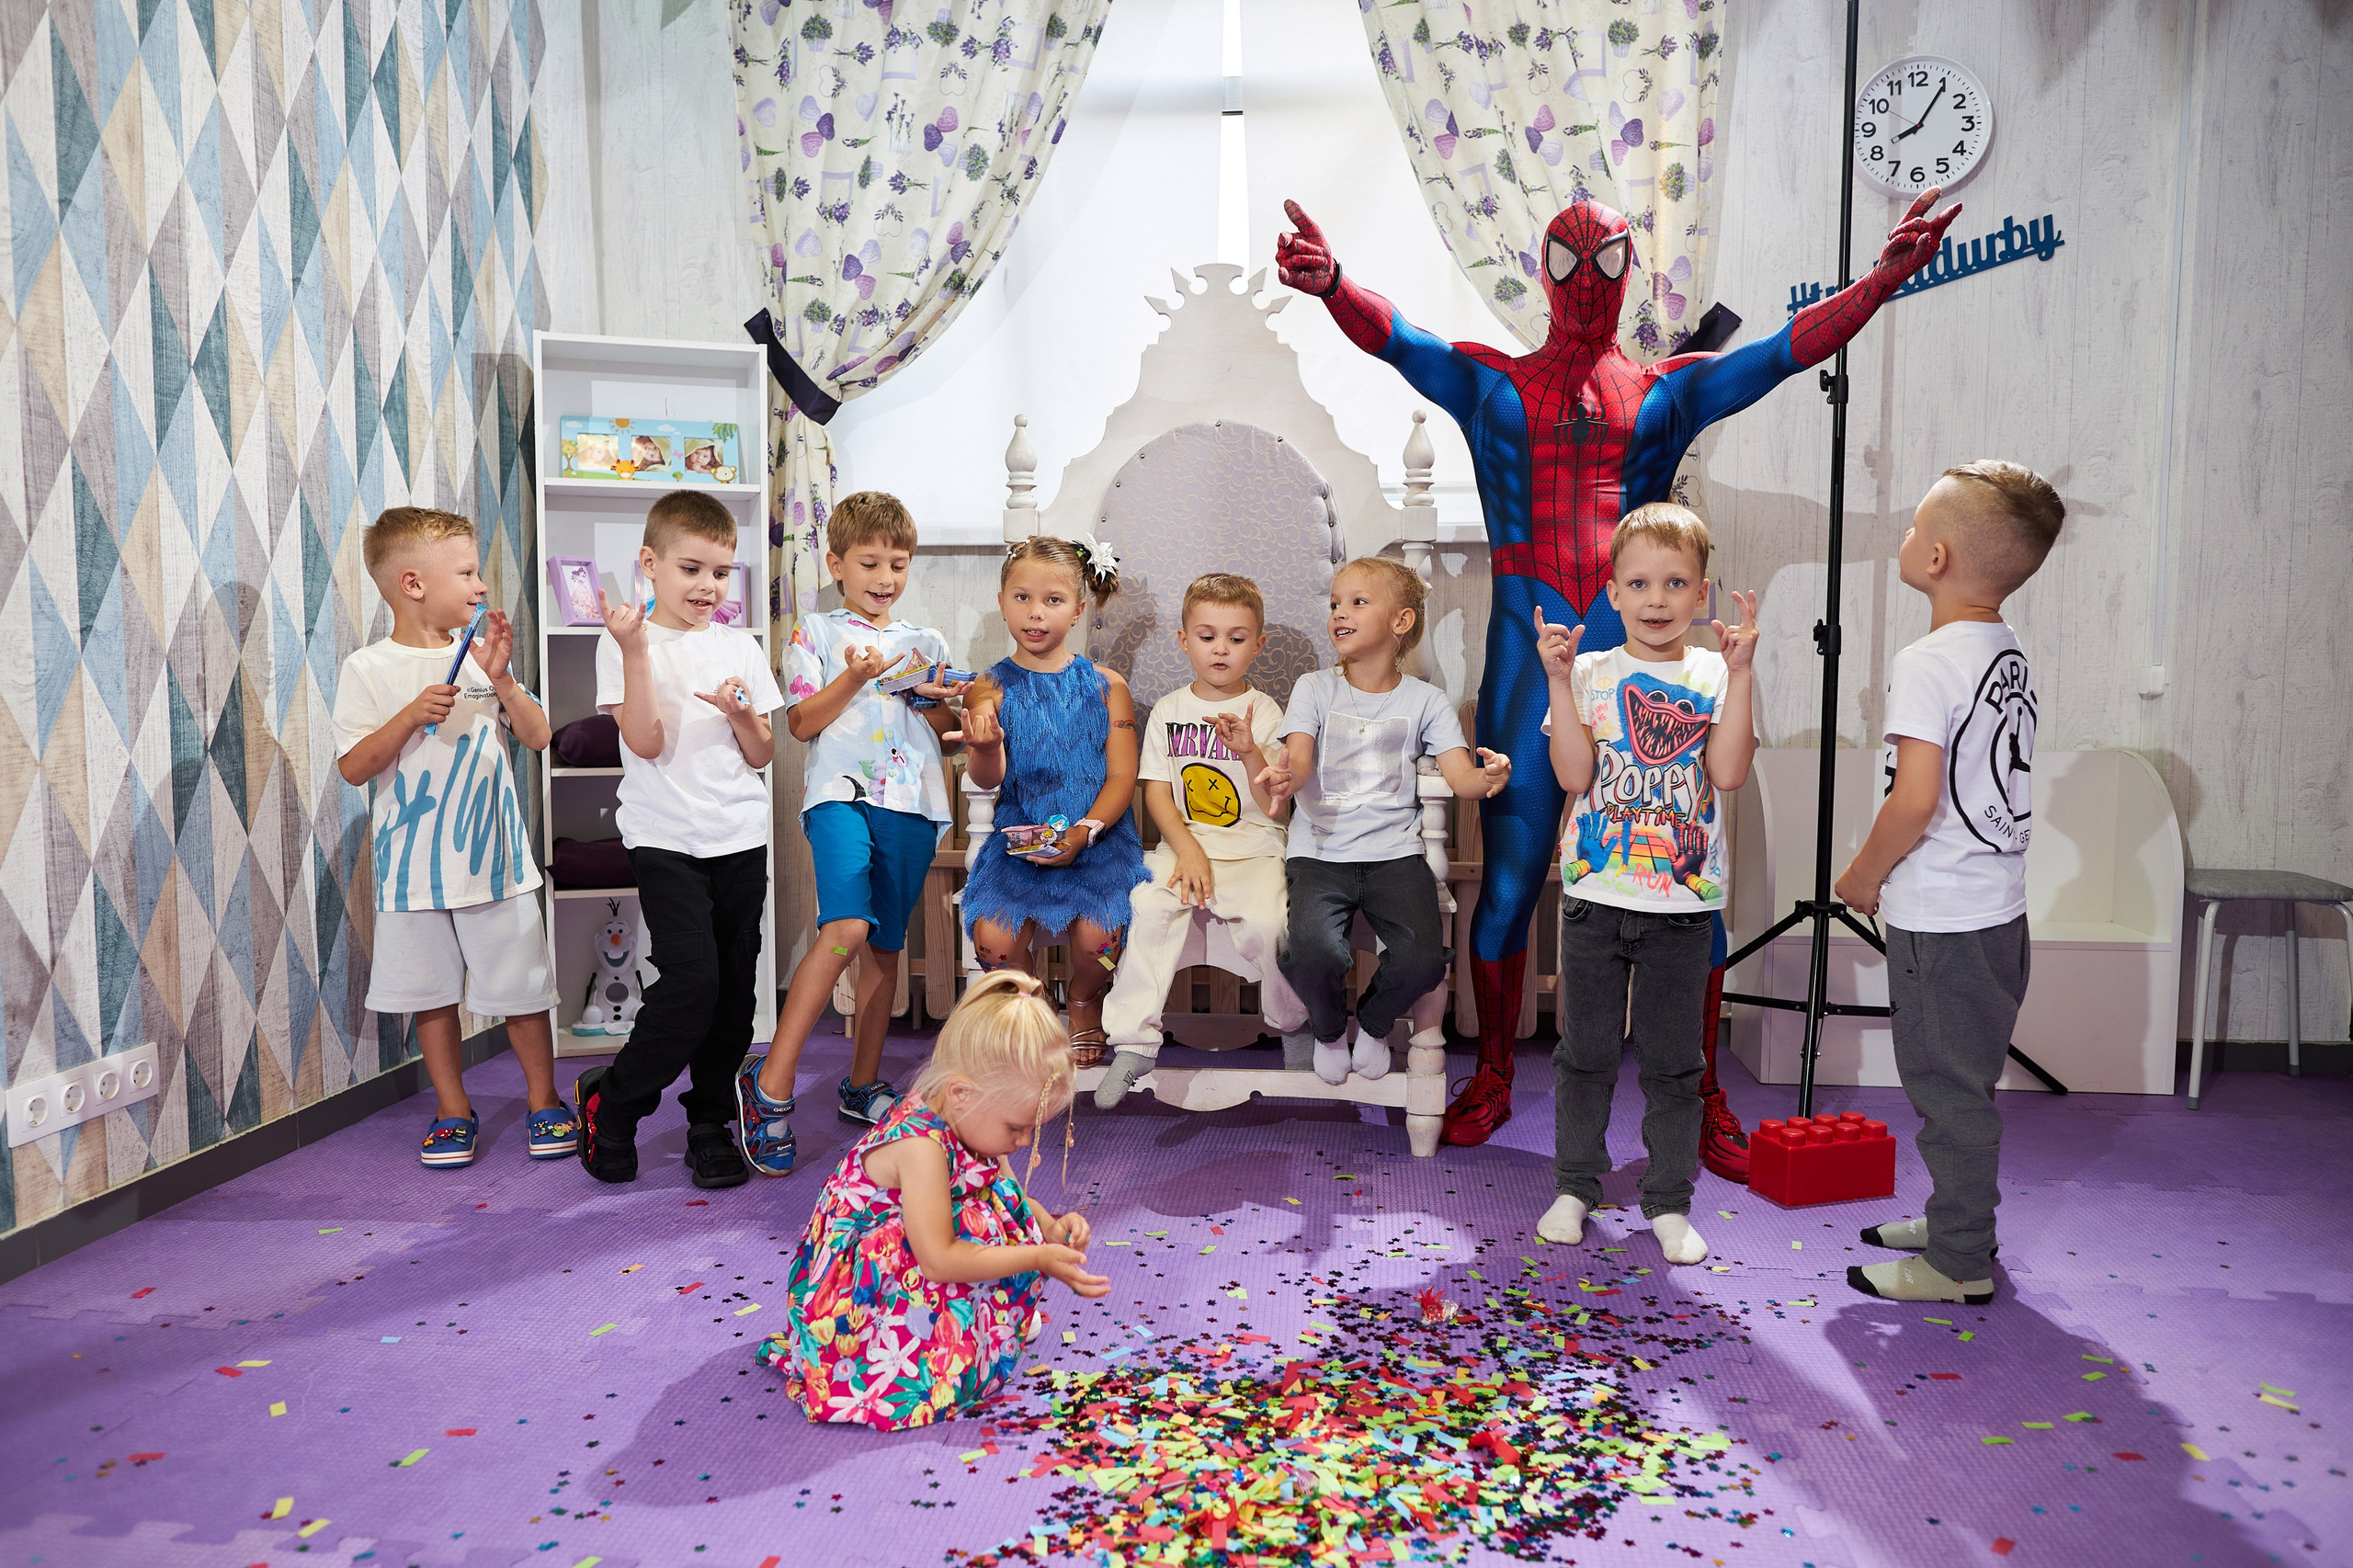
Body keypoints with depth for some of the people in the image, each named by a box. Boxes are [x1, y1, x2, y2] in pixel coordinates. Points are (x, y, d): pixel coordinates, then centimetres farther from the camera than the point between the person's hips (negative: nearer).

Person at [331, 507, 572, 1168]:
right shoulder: (368, 670, -3)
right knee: (432, 992, 9)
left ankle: (545, 1101, 22)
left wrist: (501, 678, -11)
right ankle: (453, 1110, 25)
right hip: (414, 866, -1)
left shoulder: (481, 654, 5)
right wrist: (411, 716, -21)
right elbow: (353, 767, -8)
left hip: (494, 857, 2)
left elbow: (537, 737, 3)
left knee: (522, 987, 6)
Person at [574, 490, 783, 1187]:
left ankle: (712, 1123, 20)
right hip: (667, 838, -4)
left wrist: (743, 716, -11)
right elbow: (647, 742, -12)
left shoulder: (740, 647, 10)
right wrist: (636, 651, -18)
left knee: (735, 986, 5)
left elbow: (761, 756, 10)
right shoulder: (626, 643, 0)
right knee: (692, 980, -14)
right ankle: (610, 1101, 8)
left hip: (741, 839, 4)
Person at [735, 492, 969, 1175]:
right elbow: (801, 722, 1)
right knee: (847, 926, -25)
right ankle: (770, 1082, -18)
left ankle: (863, 1084, 22)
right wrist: (855, 677, -12)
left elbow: (950, 728, 20)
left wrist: (932, 701, -1)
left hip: (910, 802, 5)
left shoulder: (928, 643, 19)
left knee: (885, 943, 8)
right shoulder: (816, 633, 9)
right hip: (840, 792, -4)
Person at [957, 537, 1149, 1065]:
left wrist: (1084, 831, -17)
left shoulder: (1106, 686, 4)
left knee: (1097, 933, -23)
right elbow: (989, 780, -10)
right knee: (993, 936, -21)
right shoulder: (991, 689, 2)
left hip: (1097, 838, 0)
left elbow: (1121, 776, 0)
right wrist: (984, 749, -35)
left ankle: (1085, 1004, 13)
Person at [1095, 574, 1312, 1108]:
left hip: (1254, 848, -1)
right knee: (1150, 904, -29)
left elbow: (1273, 806, -5)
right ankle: (1134, 1043, -21)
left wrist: (1251, 753, -23)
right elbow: (1156, 792, 4)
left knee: (1266, 922, -29)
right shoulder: (1168, 710, 8)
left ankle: (1293, 1025, 2)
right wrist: (1187, 851, -11)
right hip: (1184, 844, 2)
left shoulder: (1264, 712, 2)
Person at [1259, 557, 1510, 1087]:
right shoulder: (1314, 688, 7)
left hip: (1394, 852, 1)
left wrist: (1490, 777, -27)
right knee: (1313, 953, -29)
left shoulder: (1425, 700, 8)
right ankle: (1328, 1029, 10)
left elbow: (1461, 777, -1)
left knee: (1423, 959, -24)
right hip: (1319, 851, -1)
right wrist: (1285, 777, -34)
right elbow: (1298, 761, -8)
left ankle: (1373, 1024, 14)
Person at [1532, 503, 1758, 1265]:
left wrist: (1738, 673, -17)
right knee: (1586, 1051, 11)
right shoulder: (1591, 673, 0)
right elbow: (1575, 774, -10)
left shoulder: (1715, 677, 1)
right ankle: (1575, 1187, 27)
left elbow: (1729, 772, -13)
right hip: (1596, 894, 0)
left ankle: (1669, 1202, 24)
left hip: (1683, 902, 0)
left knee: (1673, 1060, 10)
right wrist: (1559, 681, -16)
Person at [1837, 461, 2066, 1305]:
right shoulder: (2011, 654, 8)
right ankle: (1959, 1217, 35)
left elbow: (1915, 799, -25)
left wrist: (1862, 878, -9)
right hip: (2000, 912, 9)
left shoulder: (1927, 663, -19)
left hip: (1939, 922, -9)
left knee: (1948, 1086, 2)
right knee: (1967, 1082, 21)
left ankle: (1958, 1264, 13)